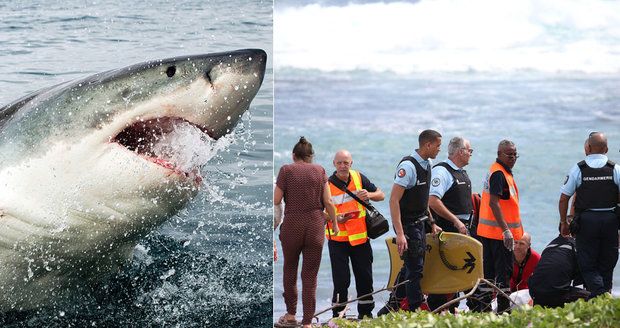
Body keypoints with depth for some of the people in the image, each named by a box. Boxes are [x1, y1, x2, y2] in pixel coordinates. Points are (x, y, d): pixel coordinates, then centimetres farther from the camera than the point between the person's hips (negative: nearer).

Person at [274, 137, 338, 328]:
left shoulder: (286, 170, -1)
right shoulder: (319, 171, 4)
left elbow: (276, 200, -4)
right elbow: (328, 201, 1)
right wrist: (335, 223, 13)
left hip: (292, 226, -1)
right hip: (315, 226, 1)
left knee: (290, 270, 19)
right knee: (310, 276, 5)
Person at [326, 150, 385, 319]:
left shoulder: (359, 178, 4)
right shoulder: (327, 185, -6)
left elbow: (381, 195, 10)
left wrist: (369, 195, -11)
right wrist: (335, 218, -21)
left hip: (360, 237, 3)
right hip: (338, 239, -3)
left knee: (365, 277, 9)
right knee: (341, 280, -5)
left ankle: (366, 314, 21)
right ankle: (338, 316, 6)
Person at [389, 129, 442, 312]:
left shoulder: (428, 164, 9)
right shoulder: (408, 166, -20)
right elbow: (394, 200, -23)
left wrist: (432, 223, 18)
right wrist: (399, 233, -28)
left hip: (420, 223, 9)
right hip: (407, 224, -9)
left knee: (411, 266, 13)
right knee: (415, 268, -6)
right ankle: (415, 311, 2)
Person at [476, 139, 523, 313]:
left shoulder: (502, 171, 17)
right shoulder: (499, 173, -15)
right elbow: (494, 203, -23)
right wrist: (506, 230, -27)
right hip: (500, 232, -10)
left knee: (489, 271, 12)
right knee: (504, 271, -5)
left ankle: (484, 306, 16)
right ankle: (503, 308, -3)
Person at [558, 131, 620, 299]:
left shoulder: (578, 169, -2)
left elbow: (563, 198, 0)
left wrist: (564, 222, 10)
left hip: (586, 220, -2)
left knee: (588, 266, 3)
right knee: (606, 265, 12)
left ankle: (599, 296, -18)